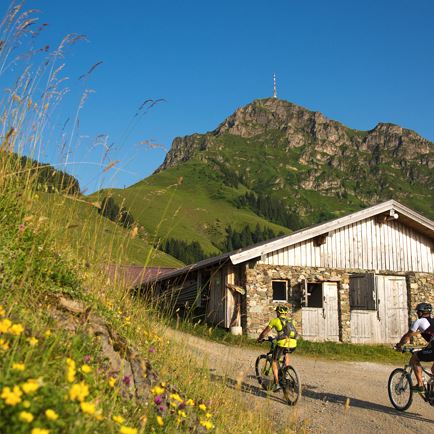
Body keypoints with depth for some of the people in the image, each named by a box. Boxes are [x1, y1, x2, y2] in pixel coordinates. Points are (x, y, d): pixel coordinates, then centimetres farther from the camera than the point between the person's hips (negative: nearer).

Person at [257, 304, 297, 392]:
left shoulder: (275, 320, 14)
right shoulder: (290, 321, 26)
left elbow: (265, 332, 20)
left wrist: (260, 339, 39)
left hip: (282, 343, -4)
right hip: (293, 344, 4)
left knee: (274, 362, 16)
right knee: (286, 353, 37)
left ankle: (276, 383, 7)